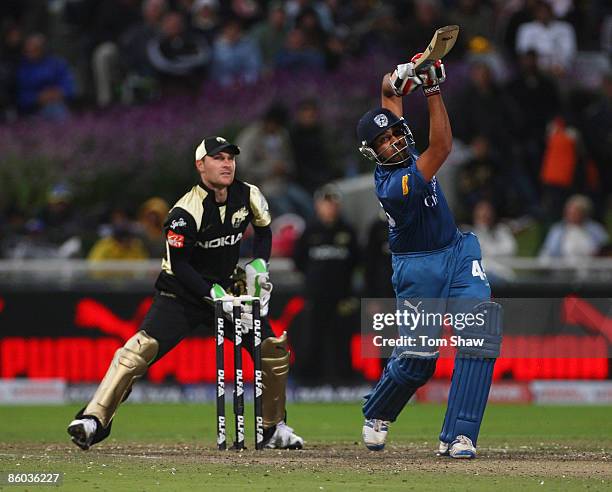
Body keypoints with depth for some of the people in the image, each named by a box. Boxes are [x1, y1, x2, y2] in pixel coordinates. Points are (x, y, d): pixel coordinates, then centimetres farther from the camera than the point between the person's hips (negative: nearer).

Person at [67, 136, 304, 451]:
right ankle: (93, 421, -24)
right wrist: (215, 295, -25)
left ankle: (274, 428, 16)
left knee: (273, 348, -2)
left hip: (225, 288, 5)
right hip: (181, 294, -5)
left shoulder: (248, 196, -5)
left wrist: (259, 266, -2)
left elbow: (263, 231, 14)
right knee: (142, 348, -24)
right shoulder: (186, 212, -22)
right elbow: (179, 264, -19)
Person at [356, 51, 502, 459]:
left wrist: (401, 78, -19)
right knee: (416, 360, -2)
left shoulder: (404, 157, -4)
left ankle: (458, 437, -14)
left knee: (482, 333, -14)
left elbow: (389, 88, 4)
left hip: (459, 255, 7)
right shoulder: (395, 185, -26)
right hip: (418, 268, -7)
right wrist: (433, 90, -39)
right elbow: (442, 148, -35)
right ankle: (377, 415, 32)